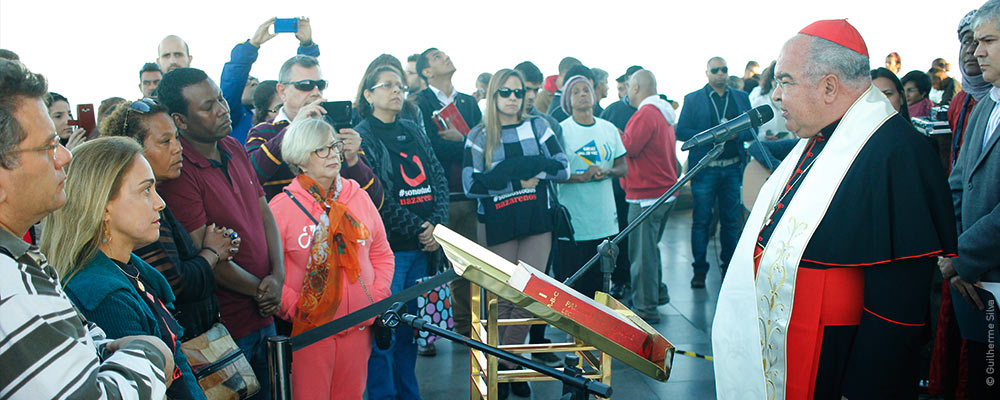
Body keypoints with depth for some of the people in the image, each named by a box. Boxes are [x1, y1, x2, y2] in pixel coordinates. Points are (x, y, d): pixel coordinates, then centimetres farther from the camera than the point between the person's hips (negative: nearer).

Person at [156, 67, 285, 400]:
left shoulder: (234, 148, 5)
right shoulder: (178, 171, -19)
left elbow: (265, 215, 8)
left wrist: (278, 276, -5)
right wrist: (259, 290, -9)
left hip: (264, 314, 7)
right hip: (225, 325, -7)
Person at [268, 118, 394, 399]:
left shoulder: (359, 198, 7)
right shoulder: (281, 207, -6)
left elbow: (382, 254, 14)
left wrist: (379, 297, 4)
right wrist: (294, 309, -14)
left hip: (359, 325, 4)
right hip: (308, 328, -4)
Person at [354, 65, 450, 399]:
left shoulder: (413, 131, 15)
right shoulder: (362, 136, -4)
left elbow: (438, 179, 11)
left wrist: (436, 223, -4)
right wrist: (417, 229, -11)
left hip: (420, 246, 6)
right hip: (388, 246, -6)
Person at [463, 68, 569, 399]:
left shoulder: (538, 126, 7)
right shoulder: (479, 136, 2)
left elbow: (563, 169, 0)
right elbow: (471, 186, -7)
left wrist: (524, 166, -15)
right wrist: (516, 178, -17)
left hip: (537, 222, 2)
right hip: (497, 226, -1)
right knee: (503, 297, 3)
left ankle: (508, 363, 11)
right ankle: (499, 366, 16)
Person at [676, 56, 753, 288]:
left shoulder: (741, 98, 13)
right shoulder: (693, 99, 6)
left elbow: (752, 130, 10)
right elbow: (681, 131, -2)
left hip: (733, 168, 2)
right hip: (705, 169, -2)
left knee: (731, 221, 7)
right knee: (701, 221, 1)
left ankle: (729, 266, 19)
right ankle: (700, 270, 10)